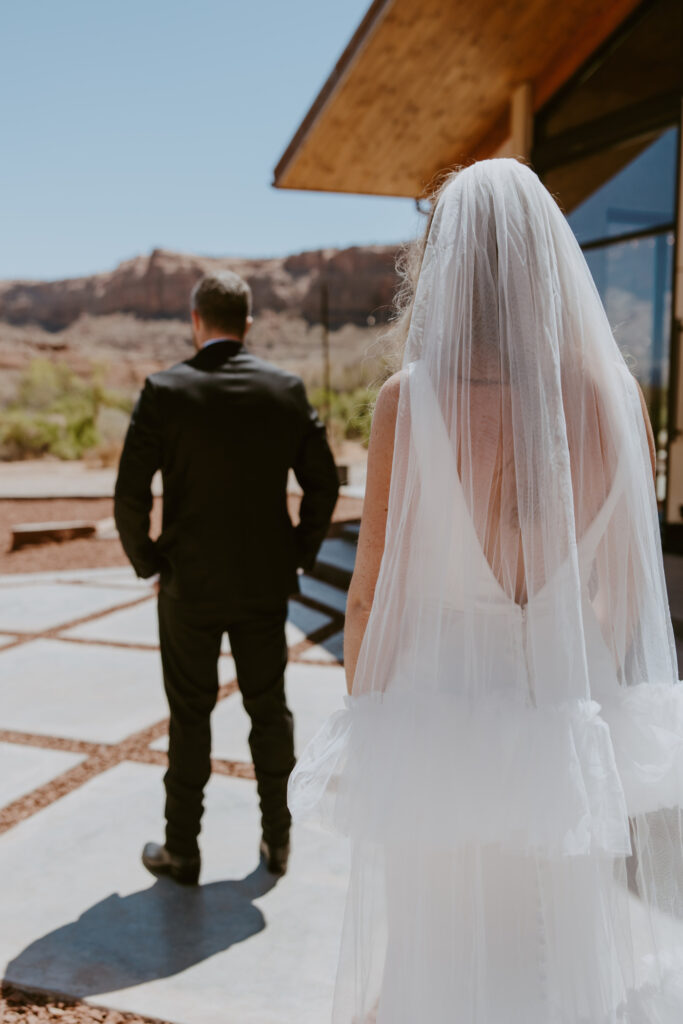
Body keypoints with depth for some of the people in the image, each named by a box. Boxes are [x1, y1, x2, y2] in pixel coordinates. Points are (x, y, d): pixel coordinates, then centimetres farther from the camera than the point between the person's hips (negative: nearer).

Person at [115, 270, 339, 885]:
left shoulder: (165, 391, -10)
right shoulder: (287, 389, -2)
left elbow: (130, 496, -13)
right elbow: (323, 483, 0)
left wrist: (148, 563, 1)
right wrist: (299, 556, 10)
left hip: (190, 585, -2)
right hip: (266, 582, 2)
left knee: (190, 717, 11)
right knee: (269, 708, 16)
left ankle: (182, 851, 23)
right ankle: (277, 839, 28)